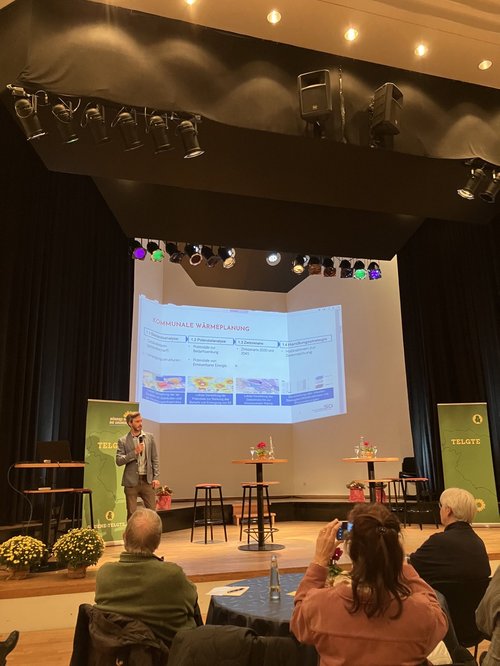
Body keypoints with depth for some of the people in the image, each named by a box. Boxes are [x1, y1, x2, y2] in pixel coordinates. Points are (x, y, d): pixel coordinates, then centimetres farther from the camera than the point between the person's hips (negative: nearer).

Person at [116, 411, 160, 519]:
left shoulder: (149, 437, 5)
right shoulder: (123, 441, -1)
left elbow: (155, 459, 6)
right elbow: (119, 460, -8)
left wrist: (156, 477, 0)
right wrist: (134, 452, -17)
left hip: (147, 480, 2)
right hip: (131, 481, -1)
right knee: (131, 513, 6)